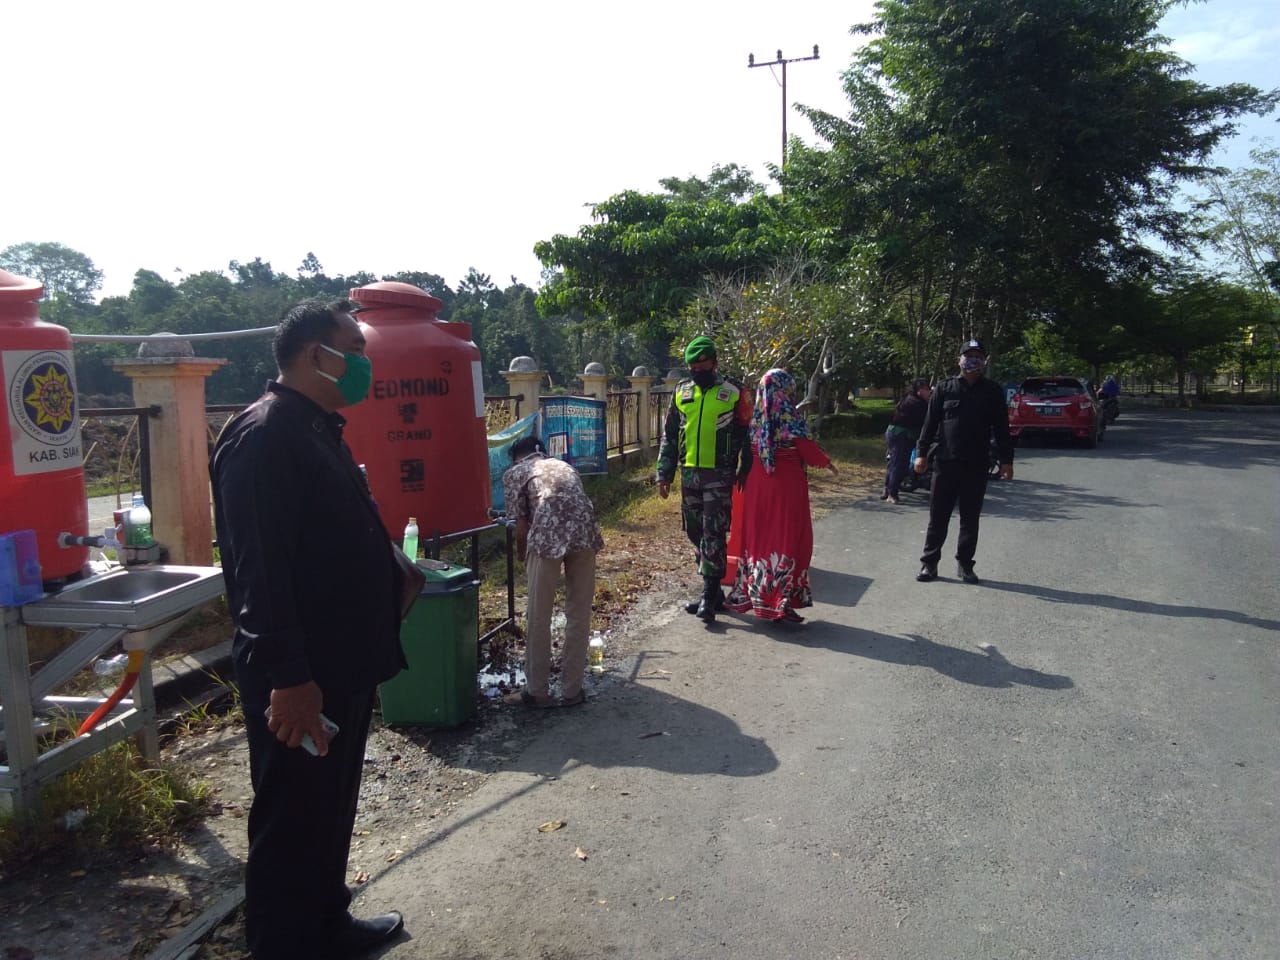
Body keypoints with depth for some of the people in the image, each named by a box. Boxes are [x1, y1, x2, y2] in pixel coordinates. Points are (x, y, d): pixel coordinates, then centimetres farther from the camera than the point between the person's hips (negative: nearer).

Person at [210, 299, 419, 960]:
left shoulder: (319, 428, 13)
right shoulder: (263, 435, -19)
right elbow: (258, 571, -27)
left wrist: (391, 573, 10)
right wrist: (289, 678, -28)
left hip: (343, 667, 10)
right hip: (300, 682, -10)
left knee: (331, 811, 23)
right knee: (292, 824, 5)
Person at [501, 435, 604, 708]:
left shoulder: (514, 473, 20)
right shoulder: (565, 466, 33)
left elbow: (522, 528, 14)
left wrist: (524, 562, 31)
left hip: (548, 535, -4)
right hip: (585, 533, 4)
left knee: (538, 618, 10)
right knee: (579, 615, 14)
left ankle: (537, 691, 20)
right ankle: (571, 690, 23)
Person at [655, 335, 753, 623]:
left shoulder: (733, 393, -2)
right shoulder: (681, 392, 9)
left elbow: (746, 436, 1)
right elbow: (669, 436, 12)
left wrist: (745, 470, -4)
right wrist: (664, 473, 8)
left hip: (719, 475, -5)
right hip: (689, 474, 5)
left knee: (713, 536, -7)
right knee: (696, 534, 11)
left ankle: (710, 598, -3)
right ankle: (713, 590, 23)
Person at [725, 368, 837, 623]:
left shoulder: (755, 419, 3)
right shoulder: (790, 418, -12)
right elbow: (809, 451, -10)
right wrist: (828, 463, 6)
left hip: (757, 484, 5)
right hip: (787, 484, -5)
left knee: (758, 535, 14)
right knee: (787, 537, 1)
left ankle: (752, 593, 22)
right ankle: (782, 600, 1)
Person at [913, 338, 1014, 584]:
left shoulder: (993, 392, 6)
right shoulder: (944, 389, 4)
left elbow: (1002, 428, 7)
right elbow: (930, 423, 4)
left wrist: (1006, 460, 2)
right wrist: (922, 453, -2)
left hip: (976, 466, 1)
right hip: (945, 463, -1)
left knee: (970, 519, 8)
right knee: (938, 517, 3)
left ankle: (965, 565, 18)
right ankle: (929, 563, 11)